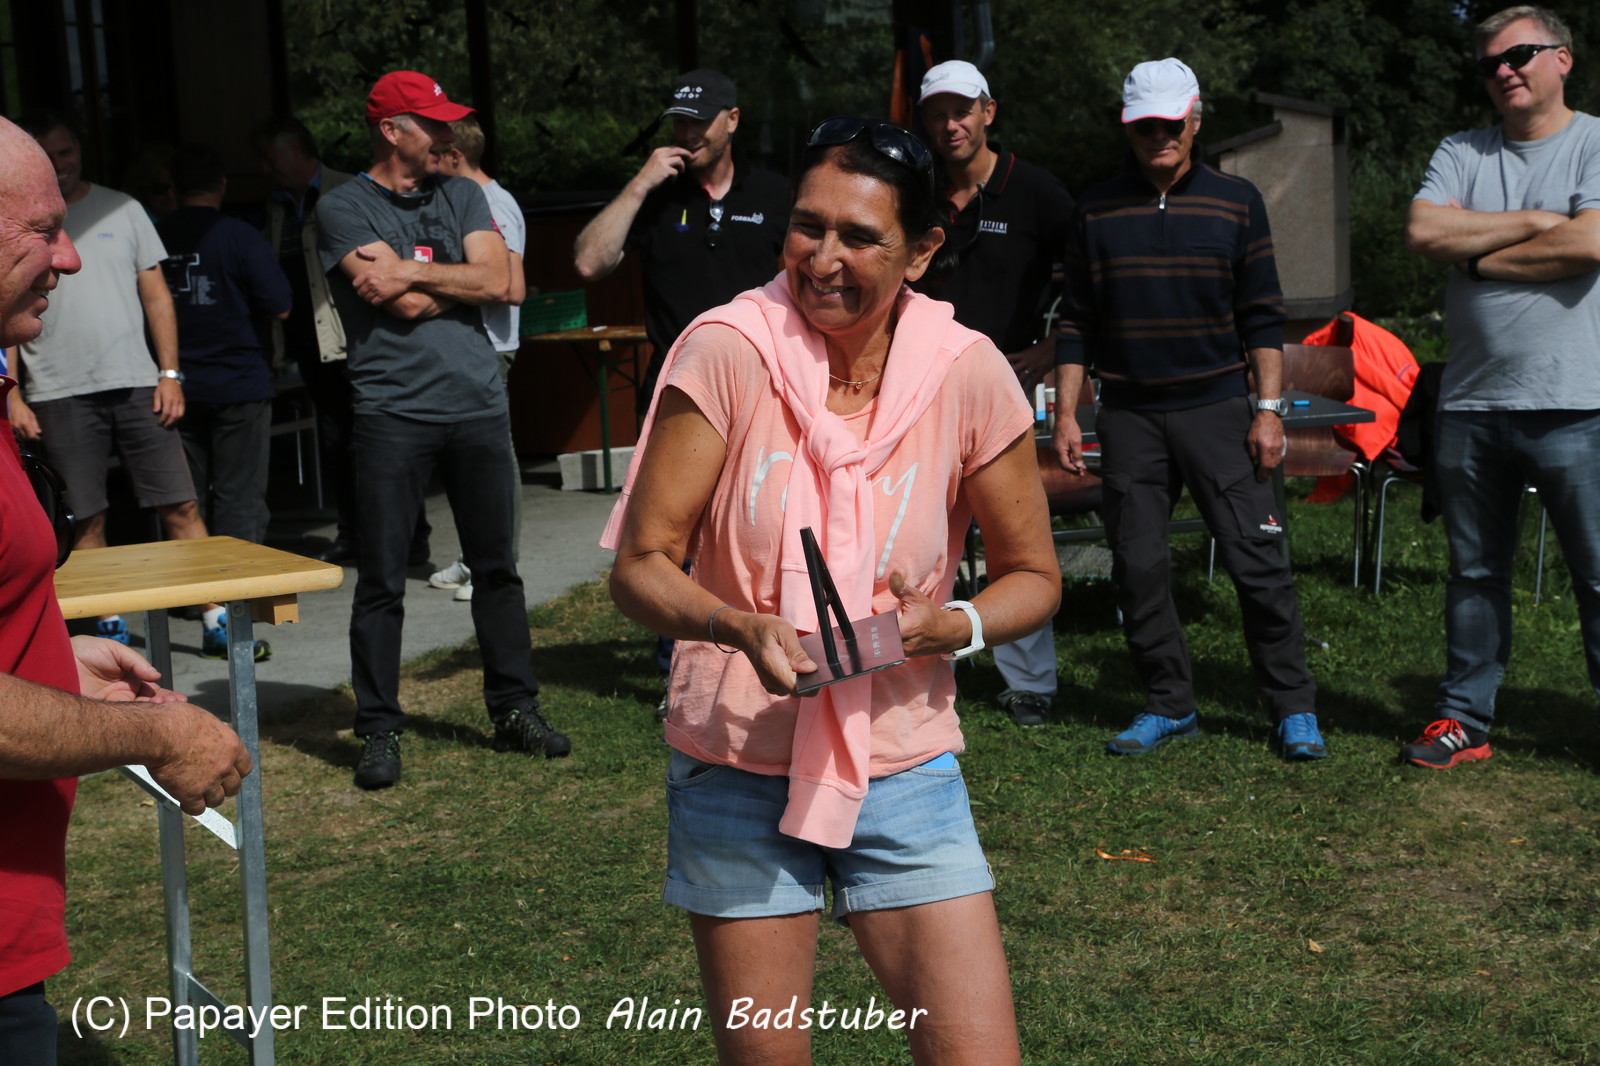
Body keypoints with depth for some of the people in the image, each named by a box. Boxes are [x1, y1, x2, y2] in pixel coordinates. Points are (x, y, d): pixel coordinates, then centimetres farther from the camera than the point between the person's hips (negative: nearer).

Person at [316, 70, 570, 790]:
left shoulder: (461, 196, 14)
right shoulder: (344, 209, -1)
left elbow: (498, 282, -1)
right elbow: (405, 306, -12)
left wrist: (412, 272, -7)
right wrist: (461, 279, 3)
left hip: (479, 405, 5)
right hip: (392, 412, -4)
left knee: (496, 568, 10)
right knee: (381, 581, -1)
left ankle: (515, 710, 21)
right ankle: (379, 730, 8)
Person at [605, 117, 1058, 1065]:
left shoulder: (968, 373, -7)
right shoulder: (730, 351, -12)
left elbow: (1034, 576, 4)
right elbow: (640, 566, -9)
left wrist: (957, 626, -17)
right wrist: (741, 627, -29)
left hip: (906, 771, 1)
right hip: (738, 772, -1)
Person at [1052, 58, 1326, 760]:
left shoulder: (1236, 202, 4)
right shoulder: (1096, 211, 8)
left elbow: (1262, 317, 4)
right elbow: (1077, 322, 10)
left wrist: (1268, 409, -3)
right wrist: (1066, 415, 4)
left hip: (1217, 408, -2)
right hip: (1128, 415, 2)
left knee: (1257, 561, -5)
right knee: (1137, 566, 2)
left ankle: (1294, 707, 6)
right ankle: (1169, 705, 15)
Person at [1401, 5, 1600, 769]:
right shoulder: (1462, 155, 12)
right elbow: (1422, 232, -5)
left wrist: (1479, 252, -5)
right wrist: (1533, 222, -8)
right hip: (1472, 401, 5)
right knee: (1475, 573, 12)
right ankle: (1464, 719, 20)